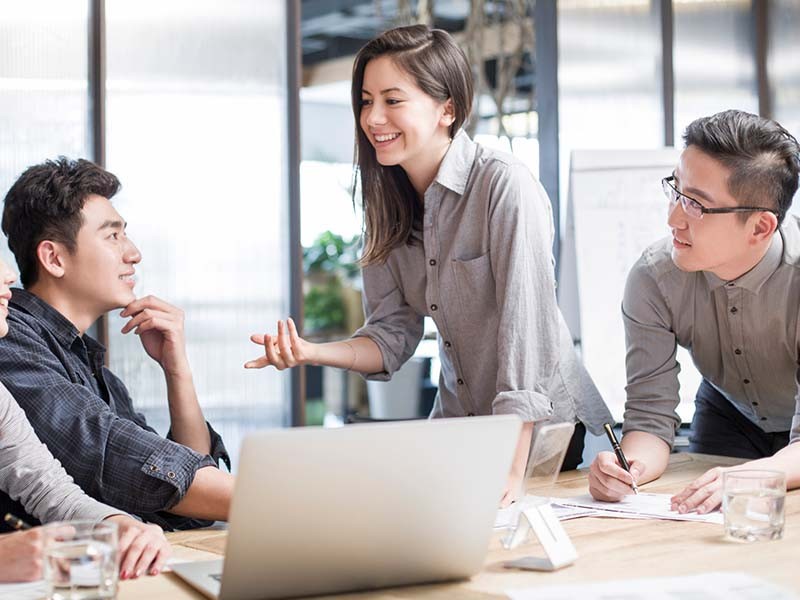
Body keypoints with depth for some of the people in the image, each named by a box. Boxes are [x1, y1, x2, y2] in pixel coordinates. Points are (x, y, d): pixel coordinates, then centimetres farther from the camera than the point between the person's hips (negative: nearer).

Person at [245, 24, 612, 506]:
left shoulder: (504, 185, -19)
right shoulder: (389, 199, 2)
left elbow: (527, 327, -25)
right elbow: (393, 334, 1)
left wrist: (512, 470, -30)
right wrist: (312, 352, -18)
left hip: (539, 427, -5)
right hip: (456, 425, 6)